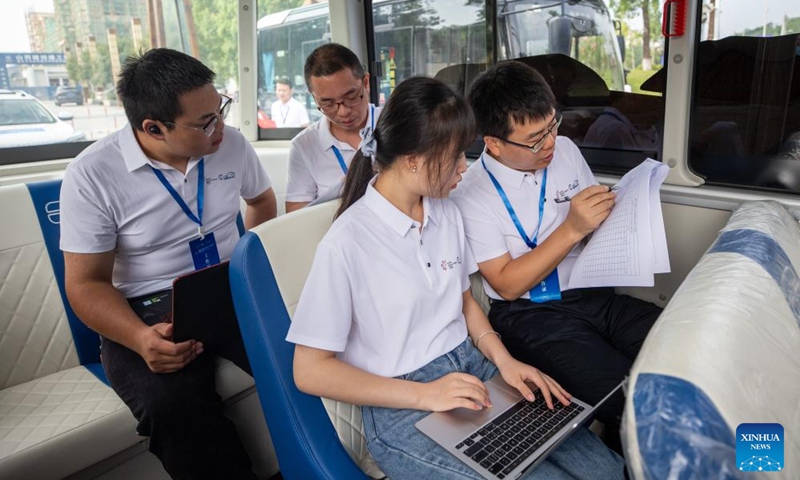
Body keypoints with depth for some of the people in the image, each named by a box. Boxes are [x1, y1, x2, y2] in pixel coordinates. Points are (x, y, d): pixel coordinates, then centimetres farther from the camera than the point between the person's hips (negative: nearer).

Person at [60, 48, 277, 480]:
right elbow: (87, 284, -8)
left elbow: (262, 200, 20)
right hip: (145, 315, -2)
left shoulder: (232, 144, -1)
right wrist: (139, 338, -29)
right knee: (175, 407, -34)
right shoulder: (91, 175, -12)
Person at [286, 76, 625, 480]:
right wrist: (424, 394, -19)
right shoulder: (347, 243, -17)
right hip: (404, 411, -6)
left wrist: (503, 359, -1)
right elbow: (311, 372, -13)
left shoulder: (447, 214, 5)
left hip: (475, 374, 6)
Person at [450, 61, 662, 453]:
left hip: (594, 293, 6)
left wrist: (614, 210, -9)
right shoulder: (471, 194, -13)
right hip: (531, 315, -6)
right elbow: (507, 284, -14)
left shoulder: (566, 151, 4)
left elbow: (600, 223, 15)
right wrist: (572, 229, -22)